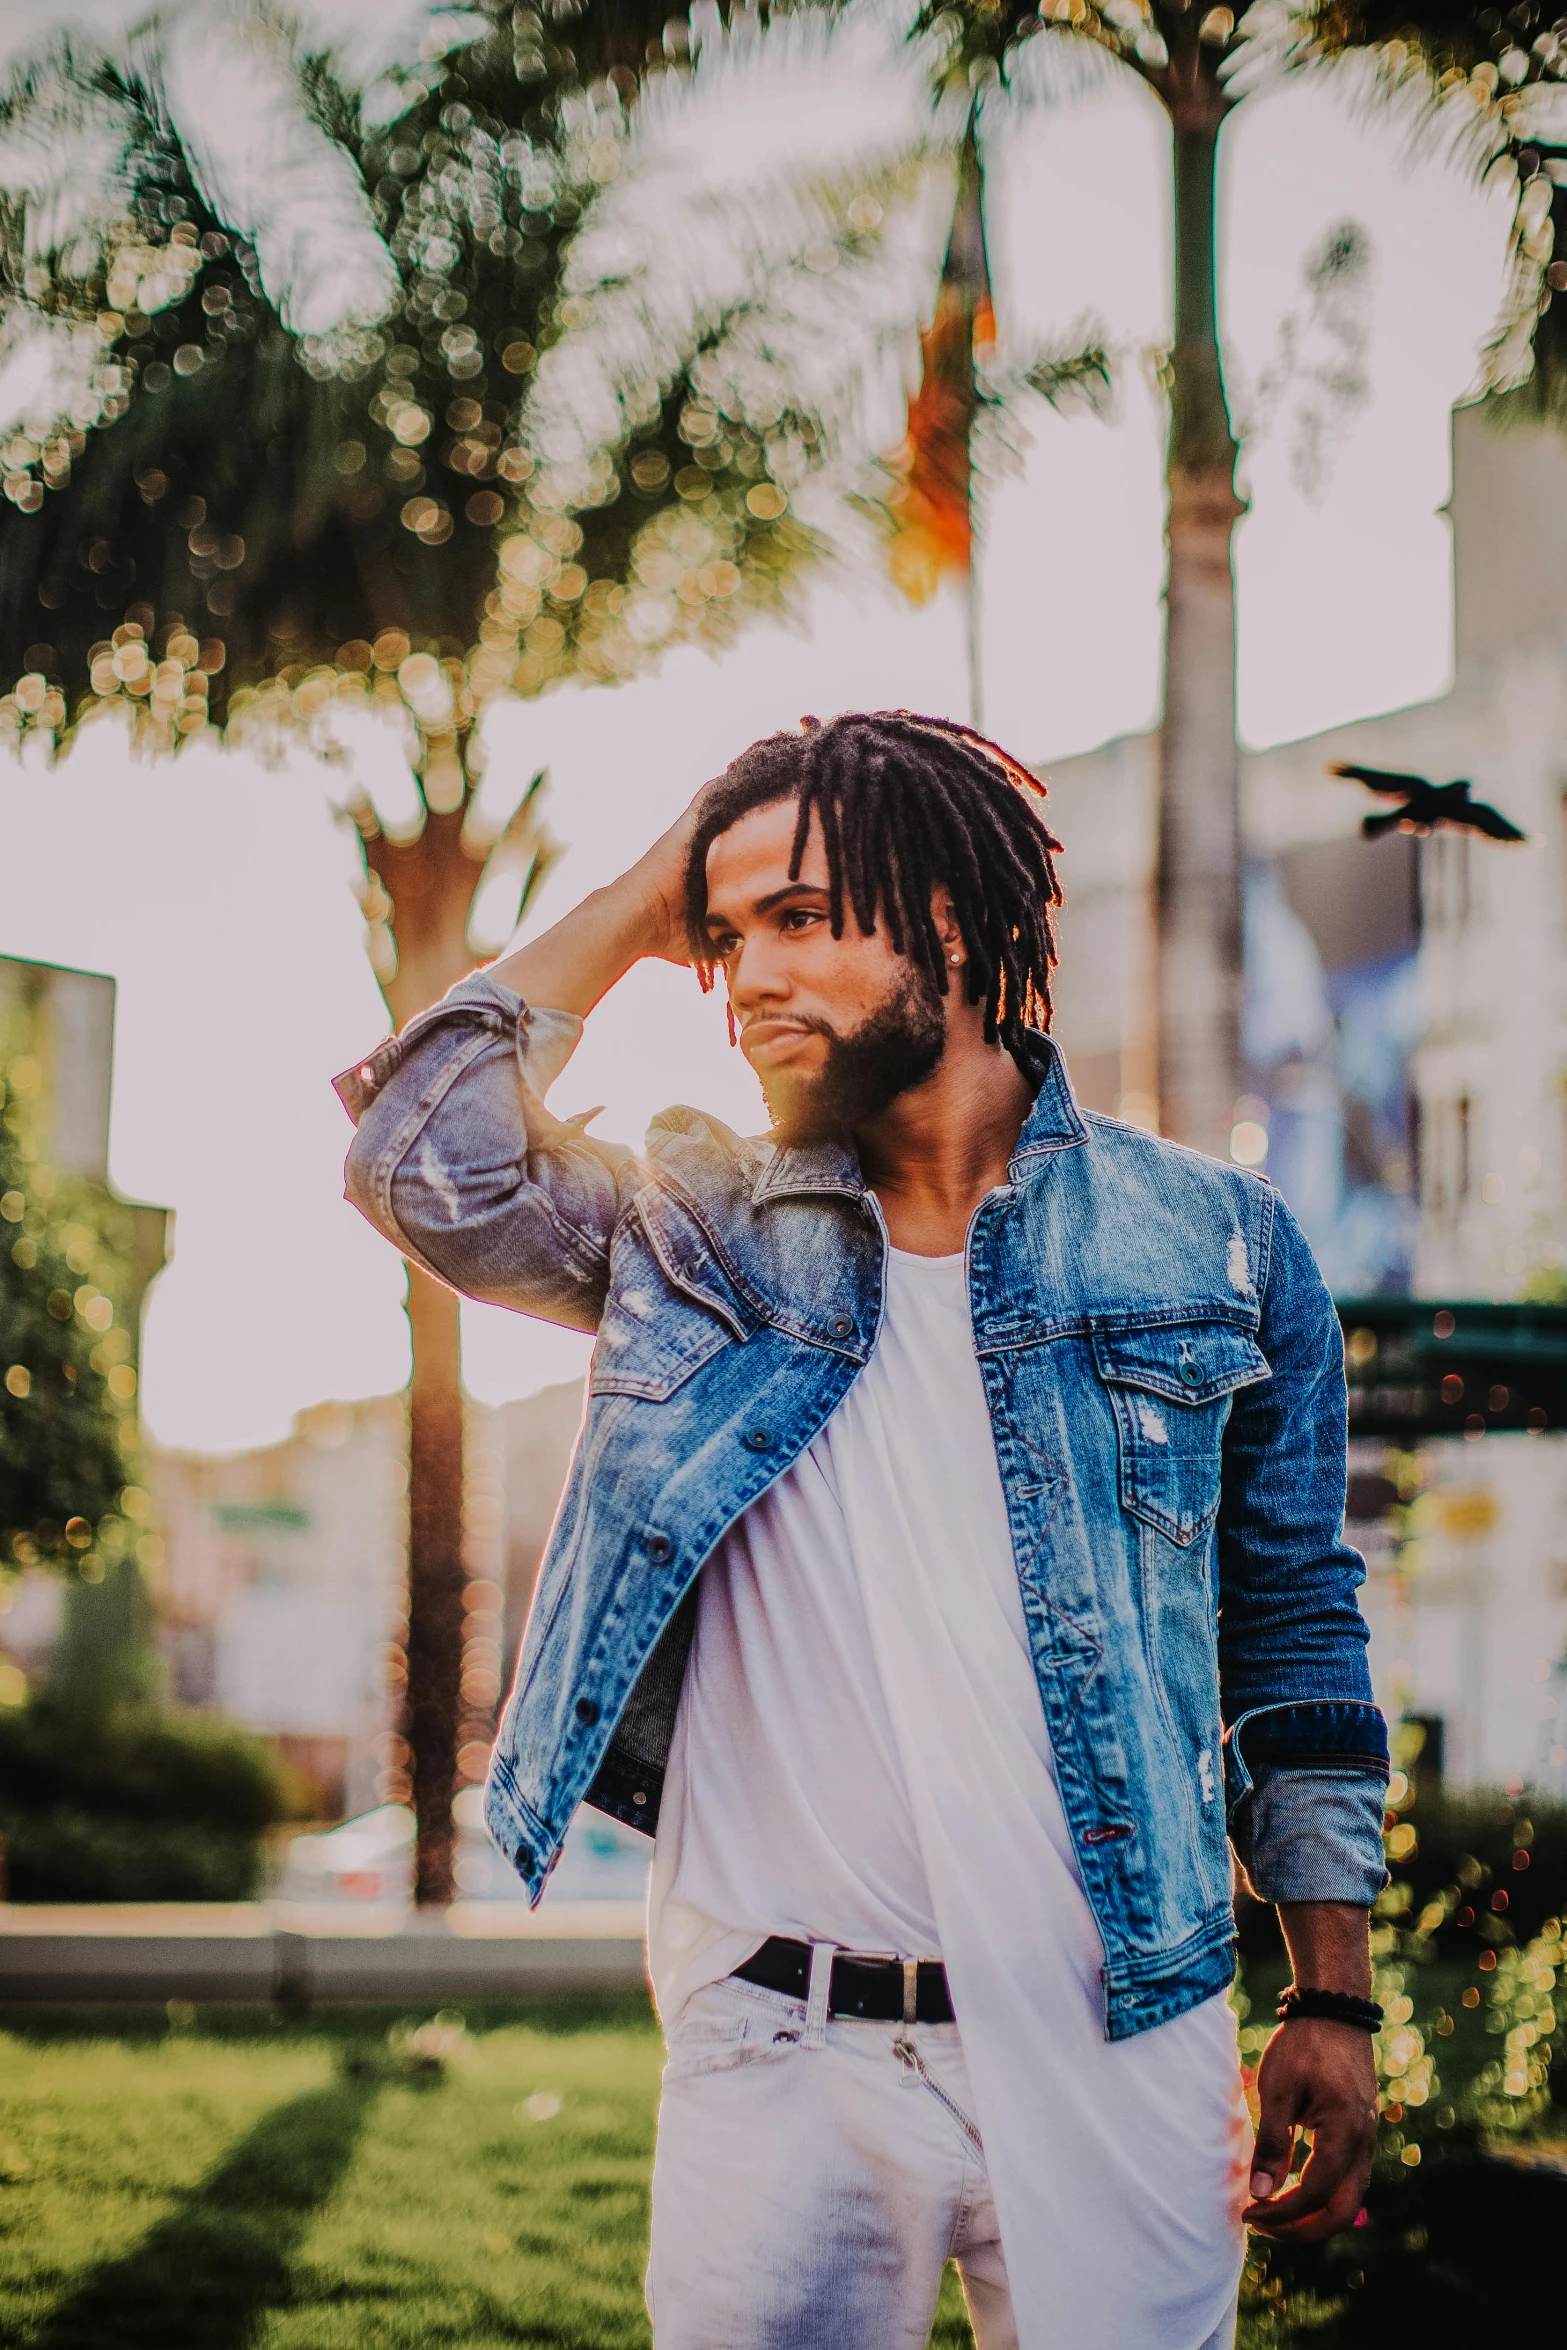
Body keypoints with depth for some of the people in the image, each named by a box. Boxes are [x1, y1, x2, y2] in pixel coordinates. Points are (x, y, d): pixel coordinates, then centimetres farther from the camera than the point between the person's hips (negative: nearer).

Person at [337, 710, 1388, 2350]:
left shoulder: (1213, 1243, 4)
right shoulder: (695, 1231, 7)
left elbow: (1295, 1631, 9)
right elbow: (429, 1165, -9)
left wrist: (1332, 2001, 5)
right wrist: (638, 906, 0)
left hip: (1118, 2050, 0)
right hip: (781, 2051, 1)